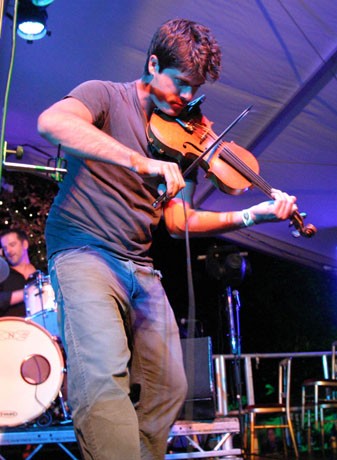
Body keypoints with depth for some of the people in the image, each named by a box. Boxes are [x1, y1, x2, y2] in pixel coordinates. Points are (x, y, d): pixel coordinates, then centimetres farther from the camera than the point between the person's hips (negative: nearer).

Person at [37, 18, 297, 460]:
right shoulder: (106, 96, 0)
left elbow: (177, 220, 12)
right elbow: (52, 121, -24)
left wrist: (251, 216, -1)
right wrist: (142, 163, -32)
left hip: (140, 268, 7)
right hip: (84, 253, -6)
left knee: (168, 388, 3)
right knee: (104, 373, -26)